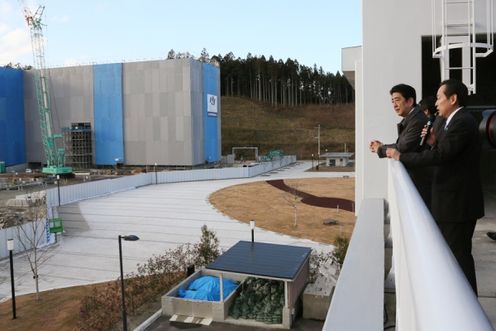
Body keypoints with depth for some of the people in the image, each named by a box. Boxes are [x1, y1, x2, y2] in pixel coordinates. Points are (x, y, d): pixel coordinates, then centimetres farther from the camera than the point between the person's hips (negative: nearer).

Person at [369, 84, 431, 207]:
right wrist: (382, 146, -3)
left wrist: (380, 149, -9)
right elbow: (402, 145, 10)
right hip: (412, 178, 9)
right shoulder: (410, 119, 9)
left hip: (419, 182, -9)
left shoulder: (418, 121, -21)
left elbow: (402, 148, -24)